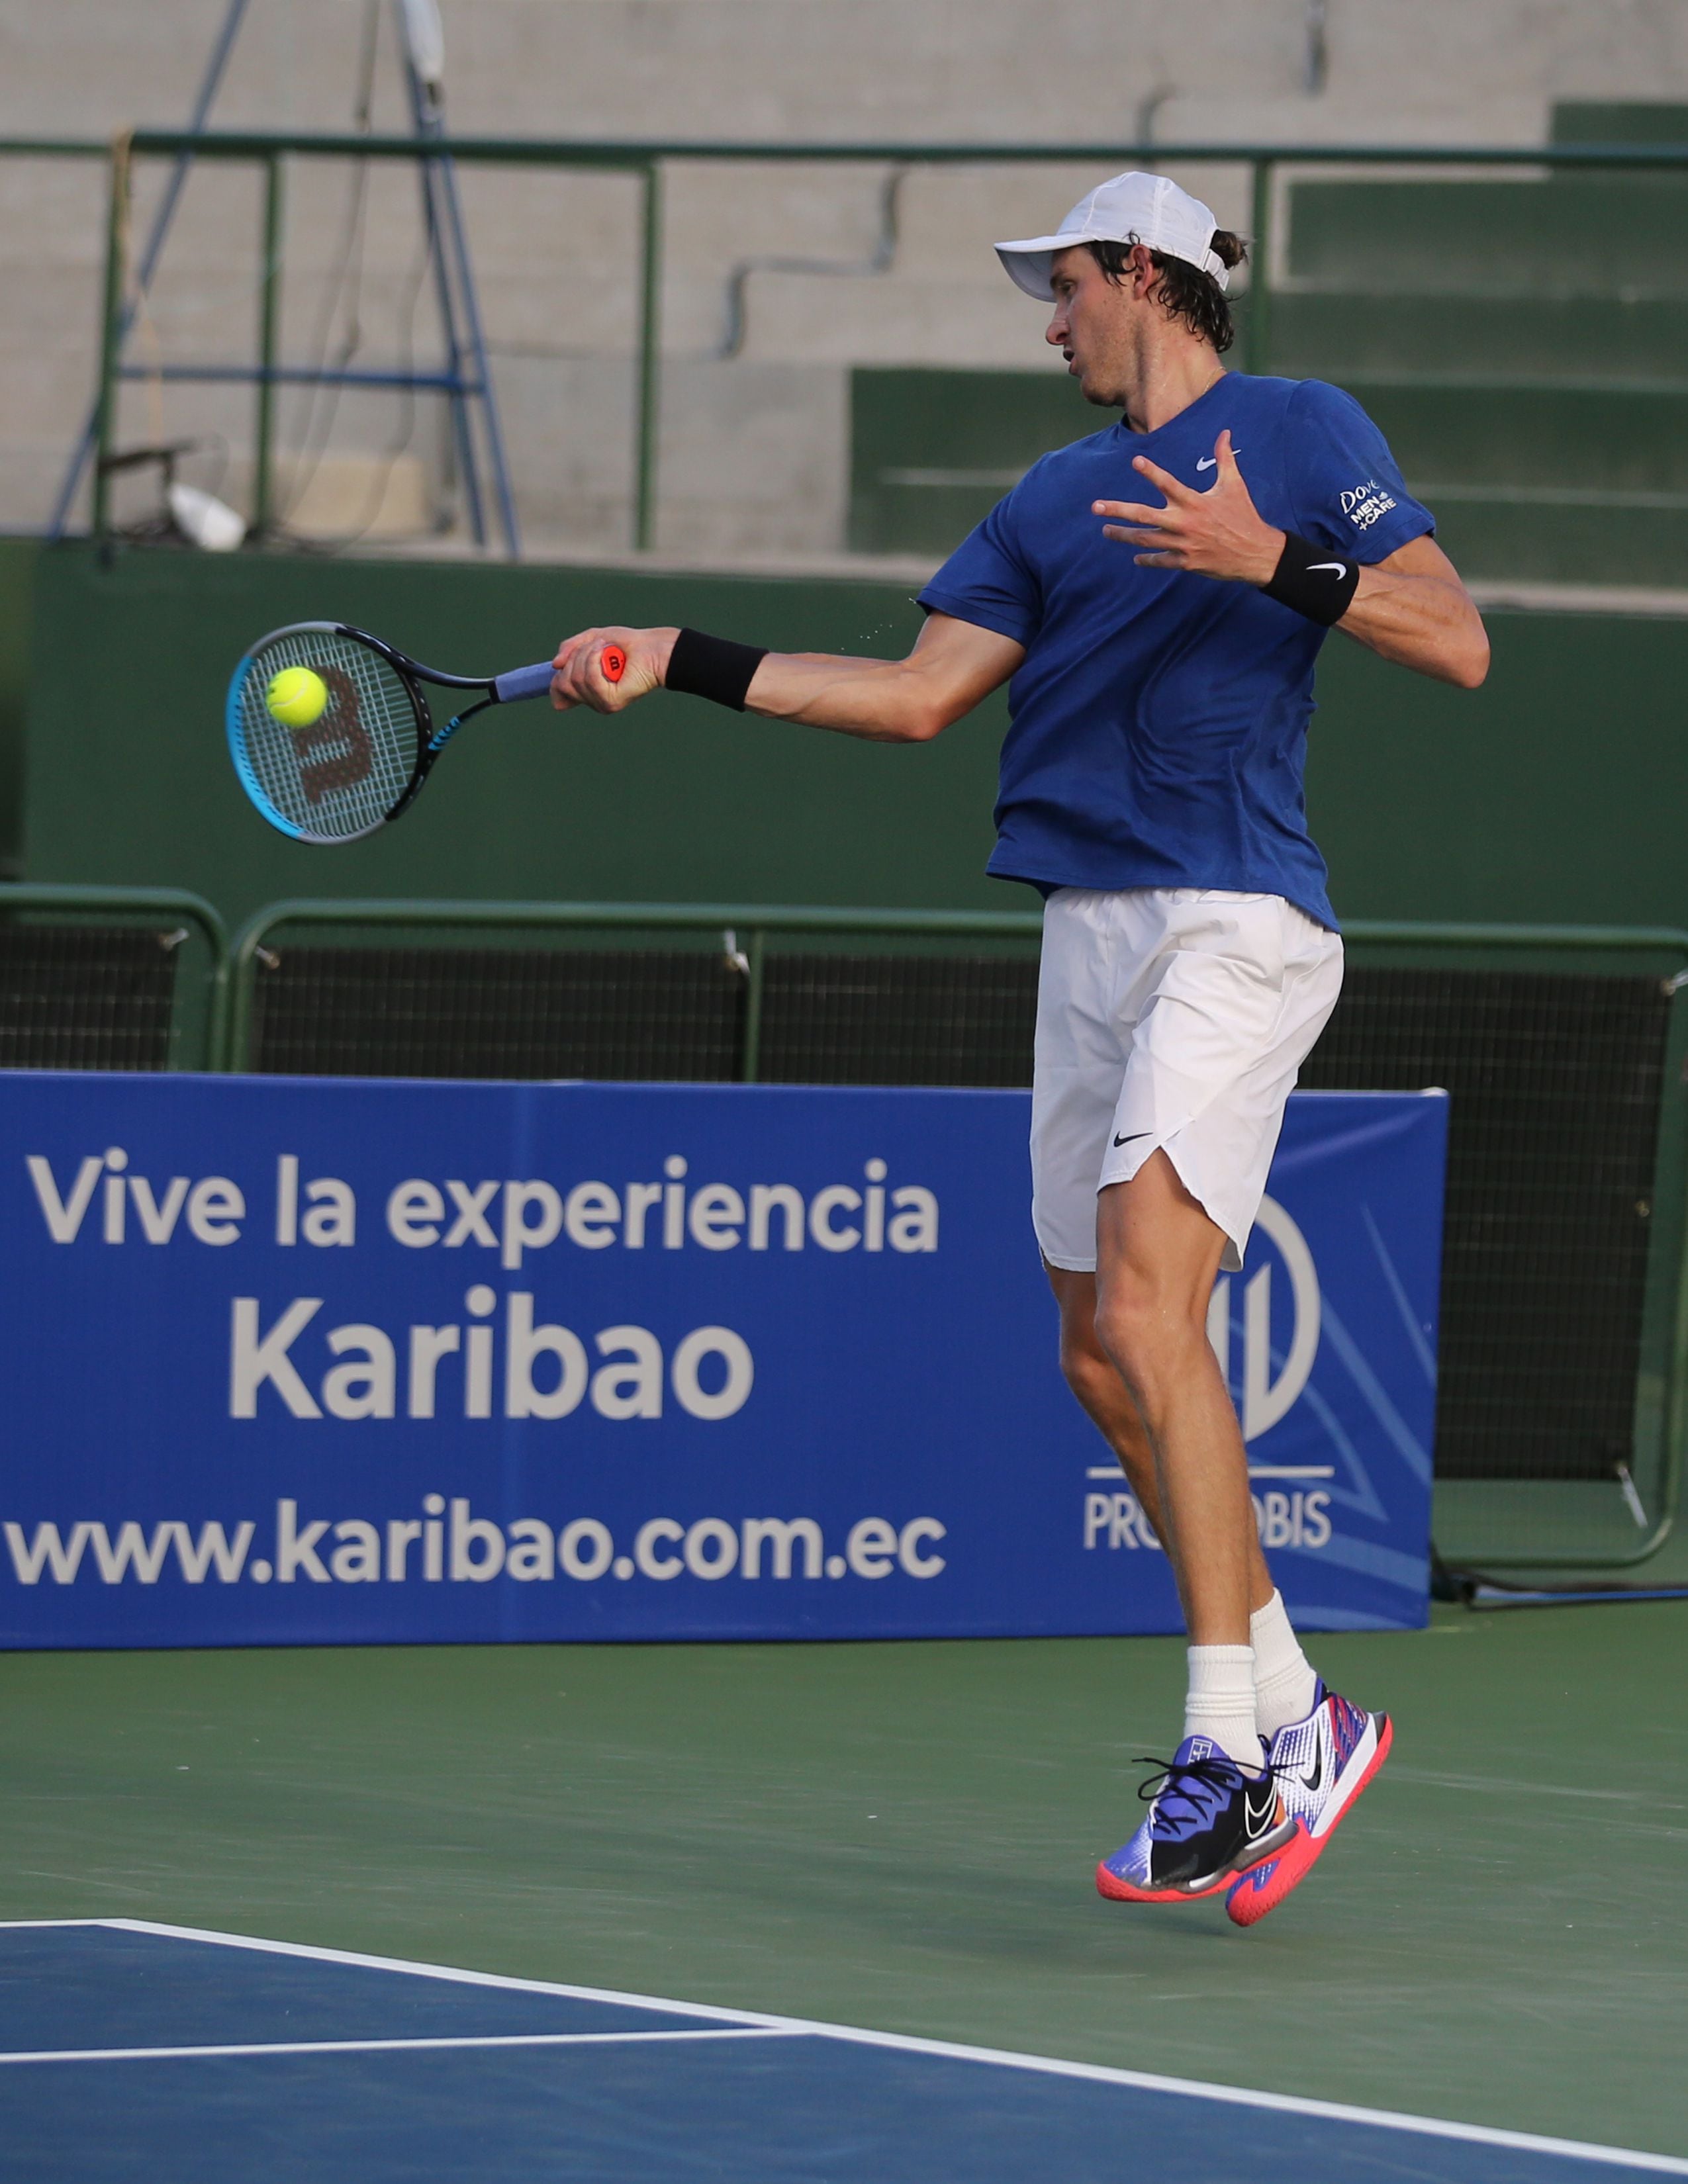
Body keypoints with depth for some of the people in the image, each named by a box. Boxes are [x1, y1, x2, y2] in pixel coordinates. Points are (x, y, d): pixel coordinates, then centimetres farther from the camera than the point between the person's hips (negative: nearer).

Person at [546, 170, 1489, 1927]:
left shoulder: (1302, 434, 1)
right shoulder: (1057, 497, 20)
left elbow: (1457, 644, -6)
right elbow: (917, 696, 15)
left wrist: (1274, 563, -19)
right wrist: (682, 663, 10)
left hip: (1235, 926, -8)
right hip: (1090, 932, 8)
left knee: (1144, 1297, -21)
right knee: (1103, 1361, 6)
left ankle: (1230, 1753, -22)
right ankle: (1295, 1717, 19)